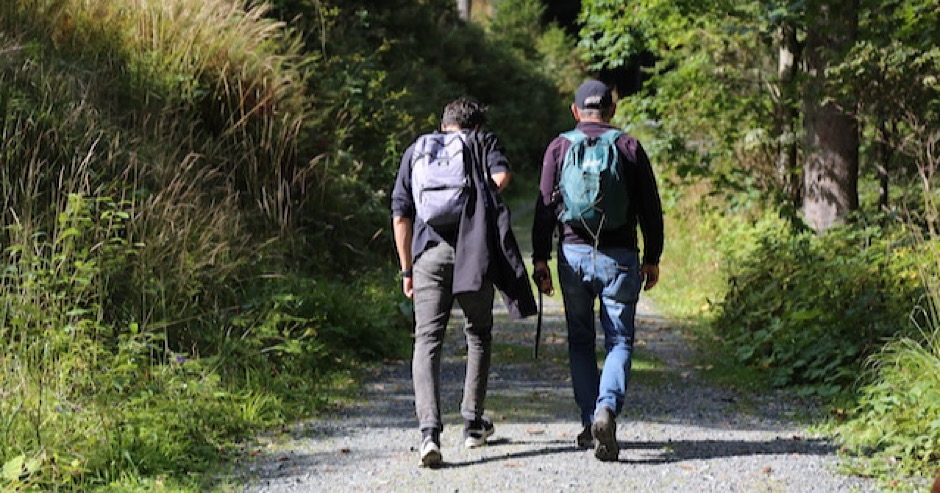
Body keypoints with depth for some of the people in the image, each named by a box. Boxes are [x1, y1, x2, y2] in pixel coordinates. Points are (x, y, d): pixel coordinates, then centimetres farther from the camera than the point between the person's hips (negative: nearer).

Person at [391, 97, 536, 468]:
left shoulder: (416, 150, 20)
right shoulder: (484, 142, 14)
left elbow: (401, 215, 14)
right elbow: (501, 177, -8)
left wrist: (407, 270, 19)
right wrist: (479, 200, 14)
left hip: (429, 253, 1)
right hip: (474, 251, -1)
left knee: (427, 341, -2)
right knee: (478, 335, 18)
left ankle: (429, 431, -19)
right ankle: (473, 423, 24)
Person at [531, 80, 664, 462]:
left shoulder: (559, 147, 5)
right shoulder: (630, 147, 5)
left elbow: (545, 206, 1)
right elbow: (650, 208, 5)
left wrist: (540, 259, 3)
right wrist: (652, 258, 12)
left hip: (574, 254, 1)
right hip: (620, 257, -1)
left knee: (580, 341, 13)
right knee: (620, 340, 3)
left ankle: (589, 423, 10)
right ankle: (607, 408, -21)